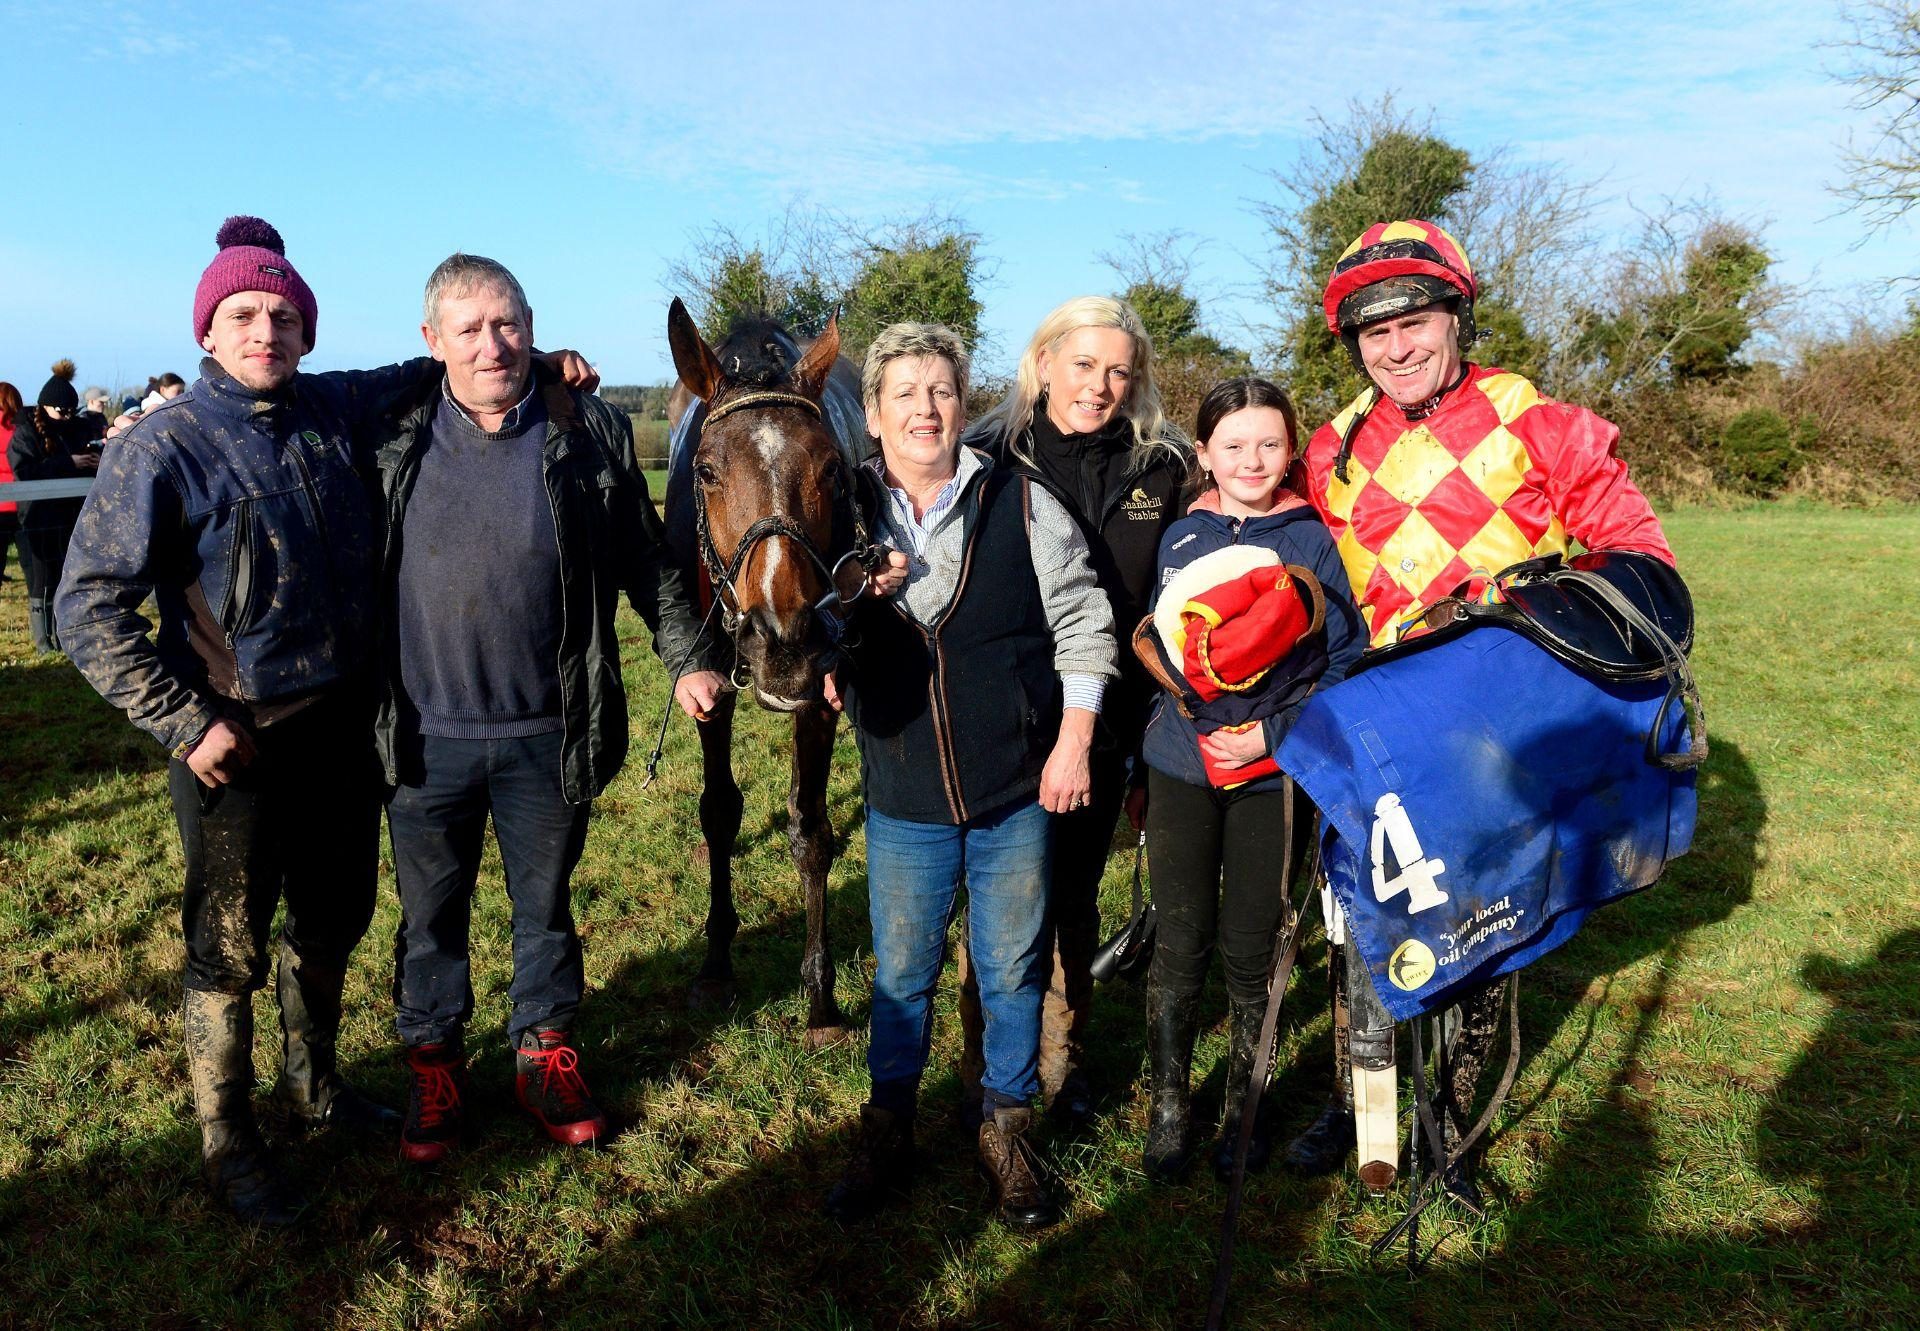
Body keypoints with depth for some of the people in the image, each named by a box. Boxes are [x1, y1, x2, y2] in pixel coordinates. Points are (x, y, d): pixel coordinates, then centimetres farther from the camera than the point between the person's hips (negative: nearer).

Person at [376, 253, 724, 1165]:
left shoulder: (591, 432, -4)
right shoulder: (396, 434, -2)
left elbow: (646, 562, 3)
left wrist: (688, 655, -1)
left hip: (548, 737, 0)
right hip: (425, 737, 1)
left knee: (546, 905, 17)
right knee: (430, 914, 17)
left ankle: (546, 1053, 37)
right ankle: (432, 1062, 38)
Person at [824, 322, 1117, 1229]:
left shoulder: (1022, 504, -7)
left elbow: (1082, 624, -2)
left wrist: (1073, 743, -6)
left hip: (1018, 793, -1)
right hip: (903, 800, 1)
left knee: (1014, 970, 13)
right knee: (900, 973, 14)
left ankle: (1008, 1131, 33)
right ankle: (887, 1133, 34)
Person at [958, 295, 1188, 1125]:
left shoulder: (1157, 469, 2)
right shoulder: (988, 459, -6)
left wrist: (1153, 742, 4)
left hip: (1107, 727, 2)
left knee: (1075, 900, 16)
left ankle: (1065, 1063, 34)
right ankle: (985, 1074, 27)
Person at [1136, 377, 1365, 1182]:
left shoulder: (1315, 542, -3)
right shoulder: (1180, 539, 6)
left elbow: (1347, 663, -3)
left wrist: (1277, 733, -14)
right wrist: (1137, 758, 14)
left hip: (1273, 776, -2)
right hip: (1181, 766, 2)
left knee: (1250, 949, 7)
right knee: (1179, 942, 7)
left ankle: (1244, 1107, 28)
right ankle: (1168, 1106, 24)